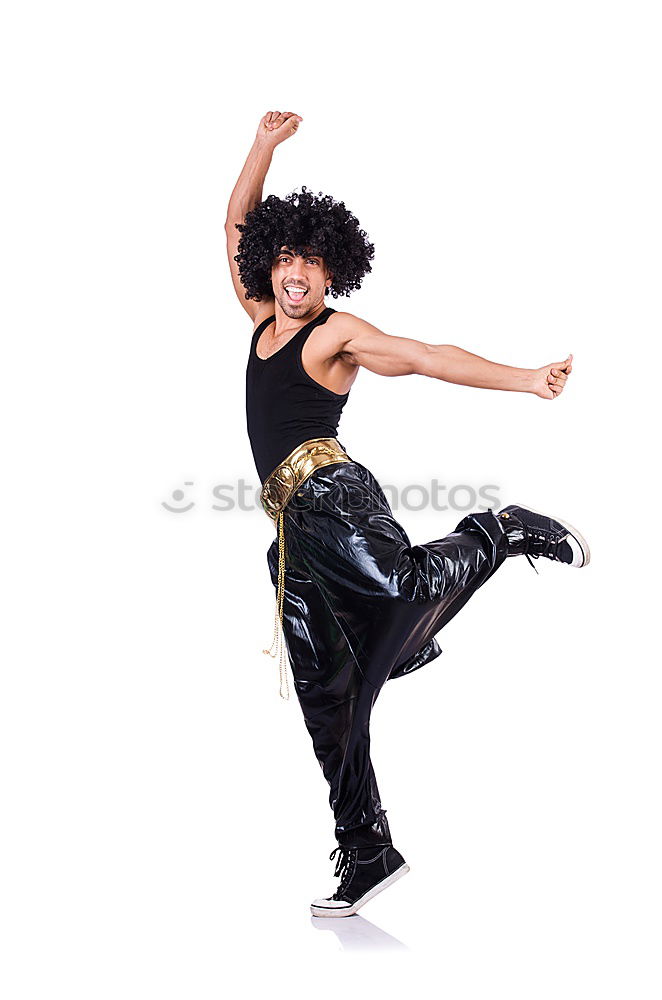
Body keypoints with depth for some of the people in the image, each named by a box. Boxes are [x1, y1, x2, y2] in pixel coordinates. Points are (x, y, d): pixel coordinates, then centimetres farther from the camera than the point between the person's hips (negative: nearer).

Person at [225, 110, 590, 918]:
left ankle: (502, 533, -10)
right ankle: (368, 855, 12)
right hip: (293, 527, 6)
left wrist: (525, 381, -20)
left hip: (328, 491, -6)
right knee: (327, 700, 4)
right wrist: (265, 145, 24)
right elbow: (236, 225, 28)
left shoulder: (337, 332, 3)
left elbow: (427, 357, -9)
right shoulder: (263, 320, 20)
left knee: (402, 586, -39)